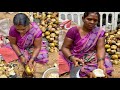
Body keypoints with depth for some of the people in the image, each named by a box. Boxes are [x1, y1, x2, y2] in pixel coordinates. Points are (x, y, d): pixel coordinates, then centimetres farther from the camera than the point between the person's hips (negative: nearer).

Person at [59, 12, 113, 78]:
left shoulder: (99, 32, -2)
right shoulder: (74, 30, -9)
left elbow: (100, 48, -10)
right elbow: (65, 48, -8)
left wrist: (101, 62, -30)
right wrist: (72, 58, -28)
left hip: (91, 59, 2)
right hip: (75, 58, -2)